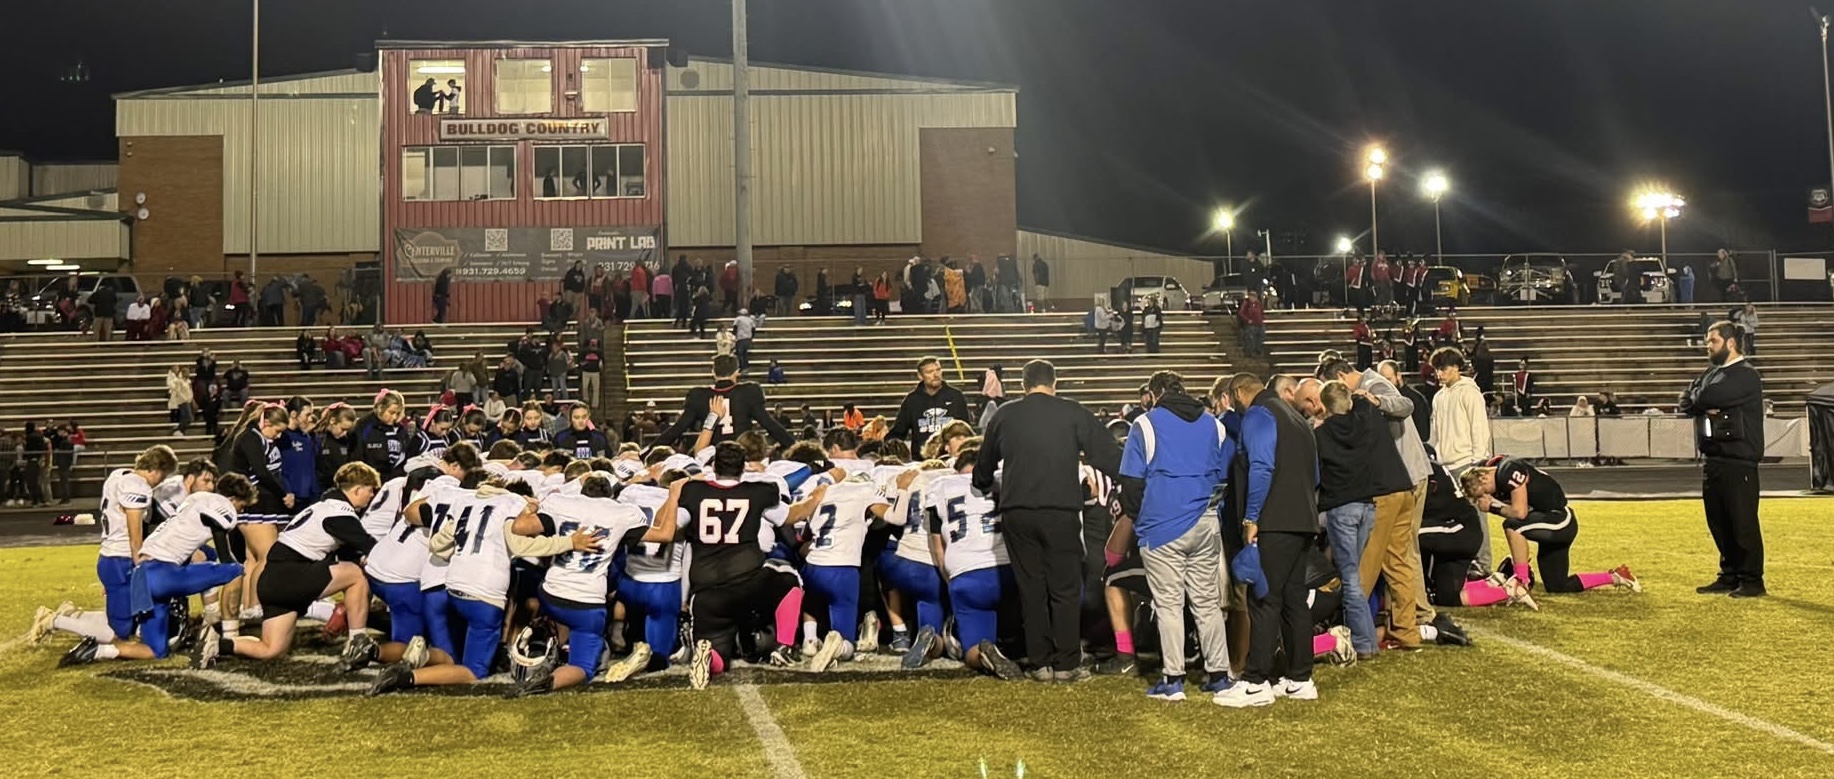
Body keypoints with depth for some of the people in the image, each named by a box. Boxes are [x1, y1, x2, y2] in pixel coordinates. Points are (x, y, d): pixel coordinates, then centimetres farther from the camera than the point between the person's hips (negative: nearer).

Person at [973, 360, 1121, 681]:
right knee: (1065, 589, 5)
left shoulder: (1004, 416, 10)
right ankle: (1067, 663, 6)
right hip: (1061, 512, -2)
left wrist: (987, 488, 41)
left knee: (1031, 589, 9)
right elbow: (1108, 454, 0)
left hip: (1016, 513, 2)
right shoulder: (1073, 413, 2)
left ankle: (1041, 663, 12)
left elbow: (984, 466, 22)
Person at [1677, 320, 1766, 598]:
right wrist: (1704, 406, -10)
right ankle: (1729, 576, 21)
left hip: (1738, 462, -8)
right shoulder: (1712, 374, 17)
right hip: (1712, 459, 8)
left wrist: (1696, 400, -1)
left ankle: (1752, 580, 3)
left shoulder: (1746, 376, -11)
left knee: (1742, 522, -4)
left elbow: (1708, 397, -23)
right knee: (1718, 522, 12)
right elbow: (1684, 404, 10)